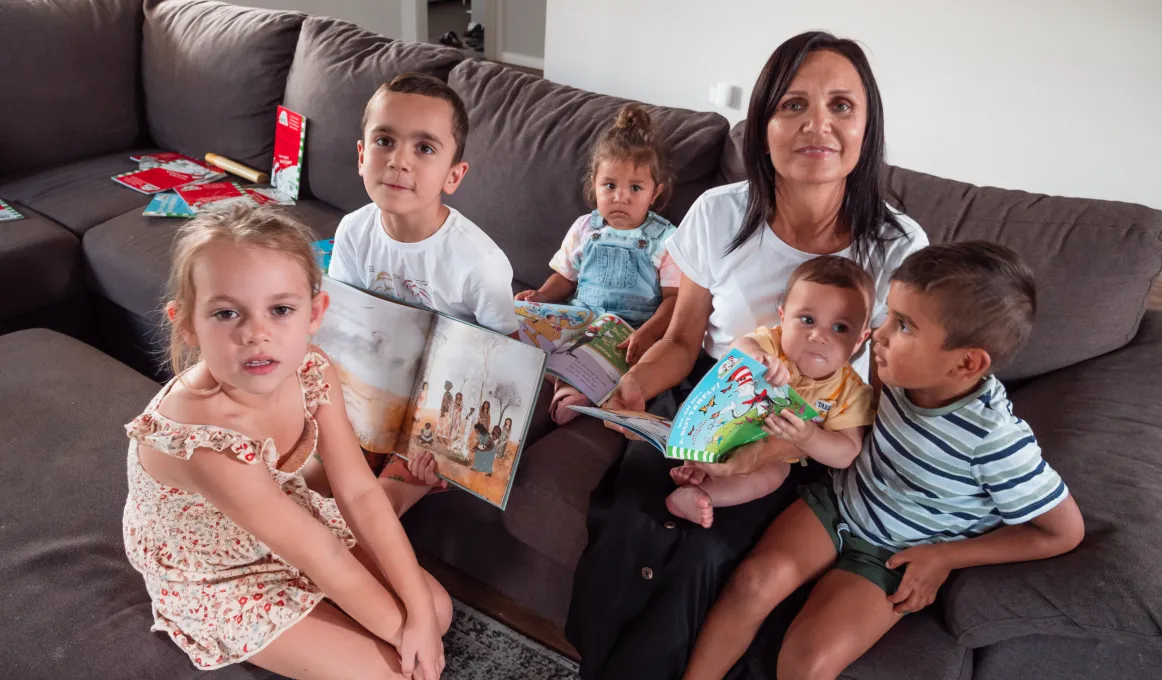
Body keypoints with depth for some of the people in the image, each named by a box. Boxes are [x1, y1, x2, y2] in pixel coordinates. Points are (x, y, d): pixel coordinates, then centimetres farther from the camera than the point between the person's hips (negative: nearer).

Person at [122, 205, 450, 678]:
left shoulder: (313, 374, -20)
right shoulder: (197, 436, -38)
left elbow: (360, 493, -15)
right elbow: (319, 556, -29)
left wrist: (420, 612, -16)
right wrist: (398, 629, -17)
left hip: (289, 524, 6)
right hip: (217, 583, -5)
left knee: (437, 608, 2)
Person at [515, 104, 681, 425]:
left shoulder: (664, 240, 0)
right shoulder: (584, 229, 14)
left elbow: (674, 298, -6)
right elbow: (565, 278, 23)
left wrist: (648, 333, -24)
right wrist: (540, 296, 1)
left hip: (633, 333, -4)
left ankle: (577, 391, -50)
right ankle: (568, 386, -37)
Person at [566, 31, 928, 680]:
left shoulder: (899, 247, -14)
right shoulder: (720, 214, -9)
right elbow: (682, 341, 3)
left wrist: (766, 452, -24)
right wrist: (631, 385, -20)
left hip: (805, 443, -1)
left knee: (701, 553, -25)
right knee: (627, 525, -25)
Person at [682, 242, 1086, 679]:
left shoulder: (995, 440, -29)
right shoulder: (903, 370, -15)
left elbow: (1066, 531, -15)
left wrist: (944, 556, -14)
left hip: (894, 554, -4)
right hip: (838, 499, 5)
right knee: (754, 581, -17)